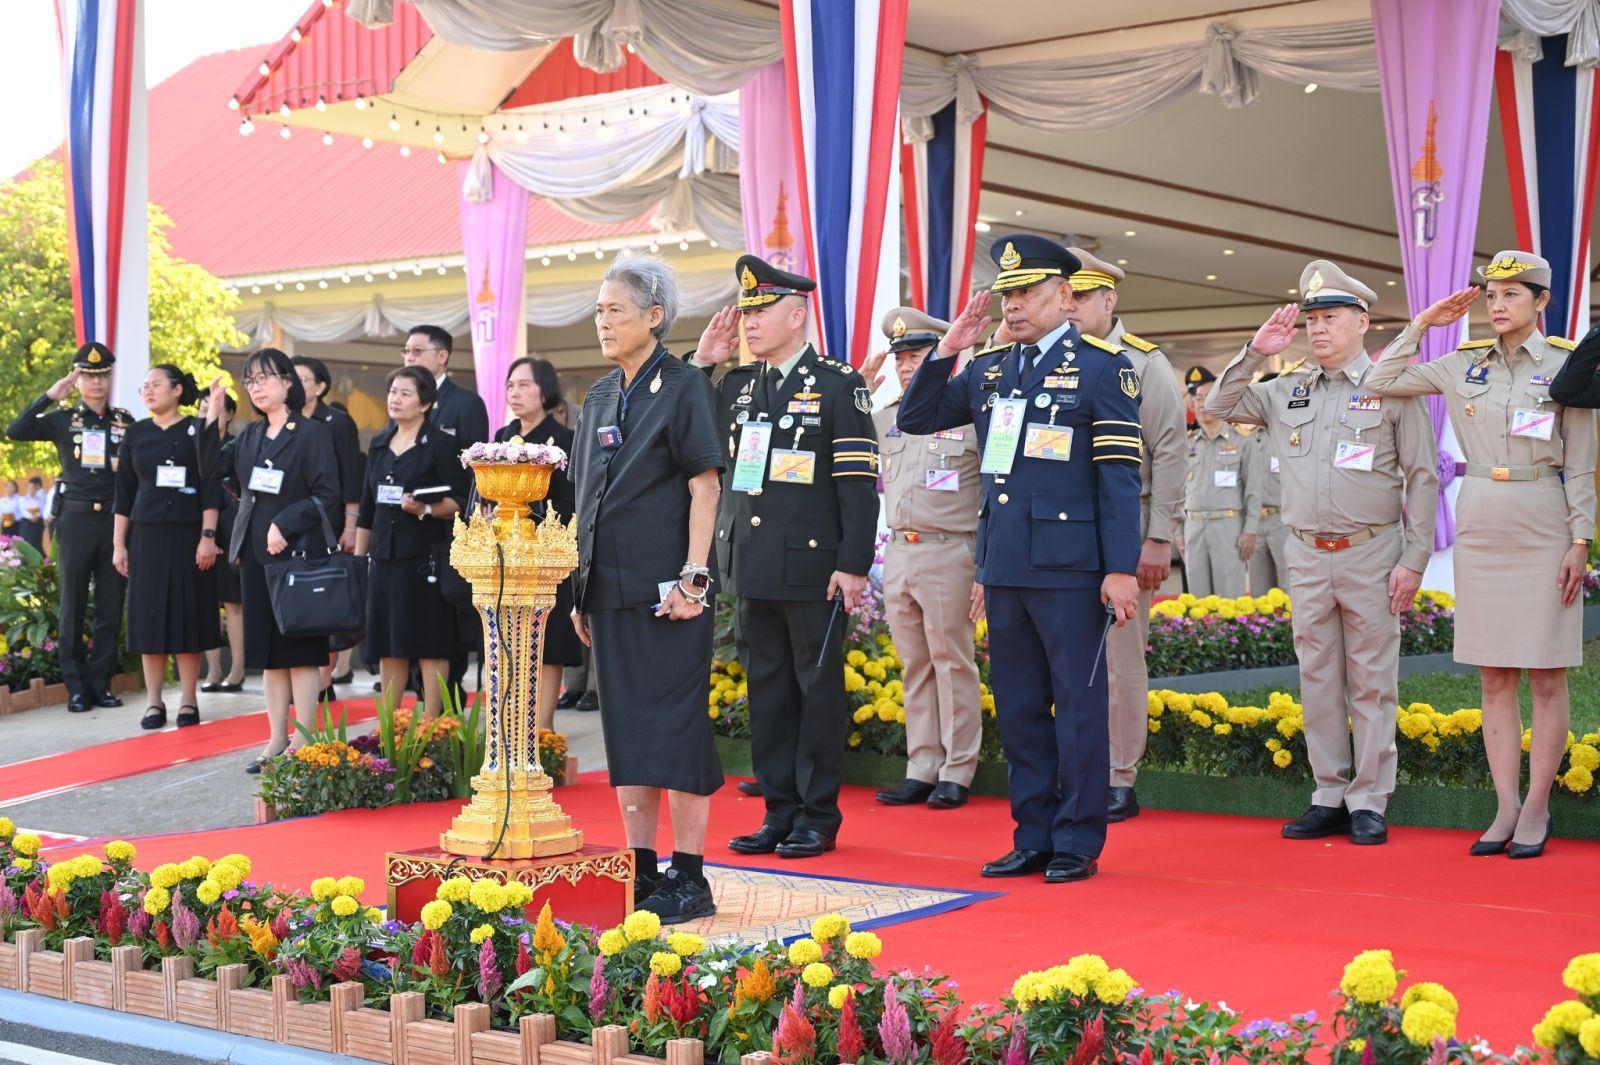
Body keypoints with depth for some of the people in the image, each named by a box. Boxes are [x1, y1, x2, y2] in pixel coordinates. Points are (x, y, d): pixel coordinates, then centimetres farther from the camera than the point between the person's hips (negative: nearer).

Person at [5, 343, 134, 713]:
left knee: (111, 607, 4)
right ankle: (76, 686, 8)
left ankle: (100, 683, 12)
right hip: (76, 520, -1)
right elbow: (15, 431, -10)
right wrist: (50, 396, -14)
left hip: (115, 520, 1)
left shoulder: (126, 423, 6)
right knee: (73, 606, 3)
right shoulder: (63, 419, 3)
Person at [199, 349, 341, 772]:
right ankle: (277, 740, 14)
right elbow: (212, 466, 2)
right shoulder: (249, 436, 14)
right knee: (268, 650, 8)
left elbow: (327, 495, -11)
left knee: (300, 650, -3)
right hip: (255, 552, 6)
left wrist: (285, 525, -19)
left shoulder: (313, 432, -5)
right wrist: (213, 416, -3)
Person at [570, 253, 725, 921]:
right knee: (626, 727, 9)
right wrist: (581, 589, 14)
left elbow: (704, 486, -9)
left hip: (665, 586, -7)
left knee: (675, 725, -5)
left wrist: (693, 578, -17)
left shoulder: (683, 388, -5)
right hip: (610, 589, 7)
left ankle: (688, 879, 0)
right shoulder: (600, 397, 15)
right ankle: (641, 871, 16)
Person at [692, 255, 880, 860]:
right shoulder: (737, 386, 13)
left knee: (818, 690, 3)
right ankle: (779, 811, 19)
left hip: (812, 568, -6)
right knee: (767, 690, 10)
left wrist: (853, 565, -15)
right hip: (752, 569, 6)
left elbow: (859, 483, -9)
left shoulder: (839, 385, -5)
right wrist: (702, 363, 5)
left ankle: (818, 817, 11)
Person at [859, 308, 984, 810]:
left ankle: (956, 773, 6)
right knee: (915, 666, 9)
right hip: (898, 555, 6)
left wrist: (987, 571, -11)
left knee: (952, 663, -1)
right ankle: (921, 770, 14)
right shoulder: (884, 419, 13)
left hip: (948, 554, -6)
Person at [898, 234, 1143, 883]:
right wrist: (945, 350, 5)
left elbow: (1120, 475, -8)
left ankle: (1078, 843, 9)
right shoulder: (990, 370, 14)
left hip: (1068, 567, -6)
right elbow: (916, 419, 18)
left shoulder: (1102, 367, -4)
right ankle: (1033, 837, 20)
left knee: (1078, 705, 1)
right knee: (1018, 708, 11)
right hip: (1003, 564, 6)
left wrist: (1121, 568, -15)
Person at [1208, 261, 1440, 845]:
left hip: (1371, 556, -4)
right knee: (1317, 682, 8)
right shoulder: (1288, 391, 10)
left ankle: (1369, 803, 6)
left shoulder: (1392, 389, -3)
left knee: (1372, 683, 0)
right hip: (1307, 556, 5)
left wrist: (1414, 560, -9)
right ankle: (1329, 800, 15)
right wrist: (1255, 353, 0)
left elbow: (1422, 479, -3)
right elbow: (1218, 406, 13)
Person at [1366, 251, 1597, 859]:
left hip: (1543, 528, -4)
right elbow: (1382, 382, 9)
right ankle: (1506, 808, 10)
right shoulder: (1466, 365, 7)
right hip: (1479, 528, 4)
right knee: (1494, 677, 5)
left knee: (1546, 675, 0)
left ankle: (1536, 809, 6)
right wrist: (1422, 324, 5)